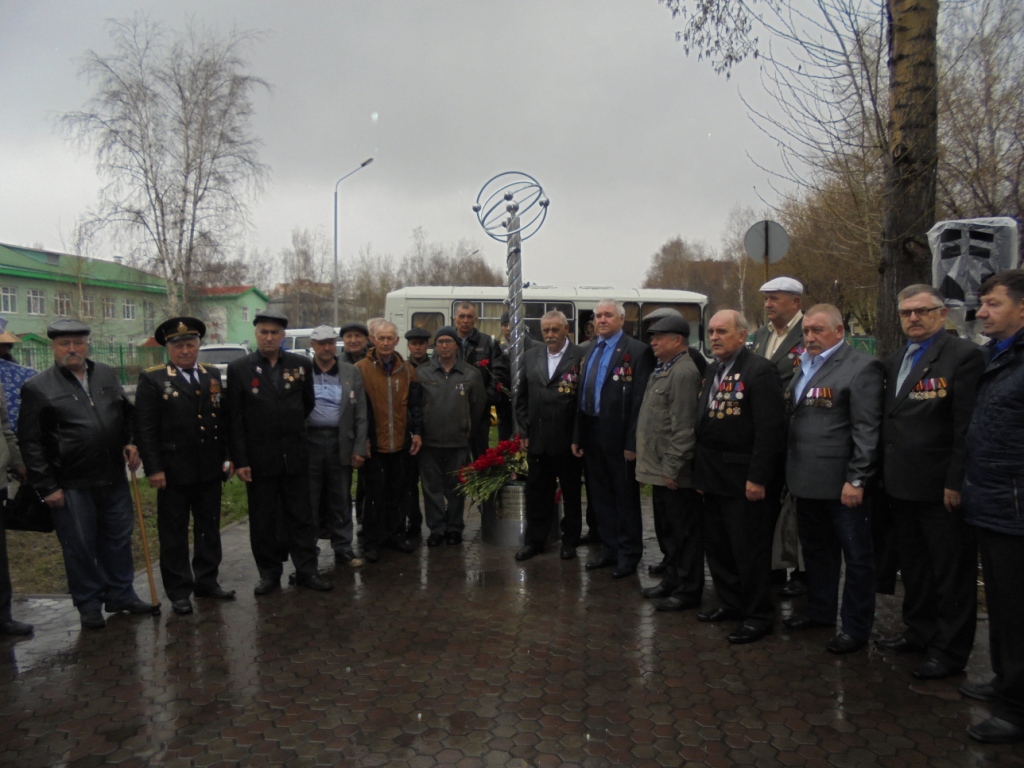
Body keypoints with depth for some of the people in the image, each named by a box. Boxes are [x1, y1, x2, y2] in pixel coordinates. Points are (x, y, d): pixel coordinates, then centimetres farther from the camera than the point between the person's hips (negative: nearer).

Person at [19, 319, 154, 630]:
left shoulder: (107, 375, 8)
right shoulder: (37, 388, -6)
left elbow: (127, 413, 20)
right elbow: (31, 443, -5)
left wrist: (131, 442, 3)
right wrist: (47, 486, -8)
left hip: (114, 478, 4)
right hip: (71, 485, -4)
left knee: (118, 540, 14)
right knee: (80, 547, 7)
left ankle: (121, 595, 30)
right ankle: (88, 605, 23)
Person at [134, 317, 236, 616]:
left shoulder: (213, 375, 8)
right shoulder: (152, 379, -5)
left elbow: (224, 420, 11)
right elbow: (145, 429, -8)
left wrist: (228, 457, 5)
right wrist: (153, 468, -13)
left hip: (211, 470, 4)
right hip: (174, 472, -4)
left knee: (209, 529, 14)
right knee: (174, 534, 7)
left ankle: (207, 581, 28)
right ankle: (179, 591, 19)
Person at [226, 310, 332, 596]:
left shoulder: (301, 365, 2)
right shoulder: (239, 368, -2)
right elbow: (235, 419, -4)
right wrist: (240, 460, -7)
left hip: (295, 456, 1)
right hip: (259, 458, -1)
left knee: (301, 516, 8)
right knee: (263, 520, 9)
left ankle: (306, 570, 19)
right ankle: (269, 573, 22)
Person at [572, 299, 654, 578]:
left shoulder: (638, 351, -9)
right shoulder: (591, 351, 13)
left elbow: (640, 400, -14)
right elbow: (583, 396, 12)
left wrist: (633, 442, -17)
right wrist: (577, 436, 9)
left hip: (619, 438, -7)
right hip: (592, 436, 7)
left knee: (626, 498, 7)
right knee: (600, 496, 15)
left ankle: (629, 554, 21)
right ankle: (609, 548, 29)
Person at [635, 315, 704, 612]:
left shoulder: (683, 373, -18)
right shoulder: (662, 370, 14)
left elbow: (684, 427, -22)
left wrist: (671, 468, -21)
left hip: (676, 473, -10)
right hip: (659, 469, 10)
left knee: (683, 531, 3)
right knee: (666, 530, 20)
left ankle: (688, 590, 15)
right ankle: (672, 580, 34)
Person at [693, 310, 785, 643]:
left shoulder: (759, 371, -14)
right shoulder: (712, 370, 13)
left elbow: (770, 429, -18)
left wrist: (757, 478, -20)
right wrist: (700, 471, 12)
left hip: (741, 478, -8)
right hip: (712, 475, 8)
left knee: (749, 549, 2)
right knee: (717, 545, 16)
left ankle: (758, 615, 16)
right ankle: (731, 603, 31)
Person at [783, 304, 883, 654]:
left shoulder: (861, 367, -11)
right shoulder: (804, 368, 14)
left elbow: (867, 430, -15)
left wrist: (856, 480, -18)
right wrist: (792, 472, 13)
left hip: (841, 484, -8)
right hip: (806, 481, 8)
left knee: (856, 556, 7)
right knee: (815, 551, 20)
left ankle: (855, 628, 19)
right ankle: (819, 610, 36)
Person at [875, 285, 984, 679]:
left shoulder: (963, 355, -11)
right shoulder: (895, 361, 13)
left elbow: (966, 427, -16)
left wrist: (956, 483, -18)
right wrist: (884, 473, 10)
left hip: (942, 488, -8)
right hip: (902, 485, 8)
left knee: (952, 573, 7)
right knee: (913, 568, 20)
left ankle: (950, 650, 19)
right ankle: (920, 632, 35)